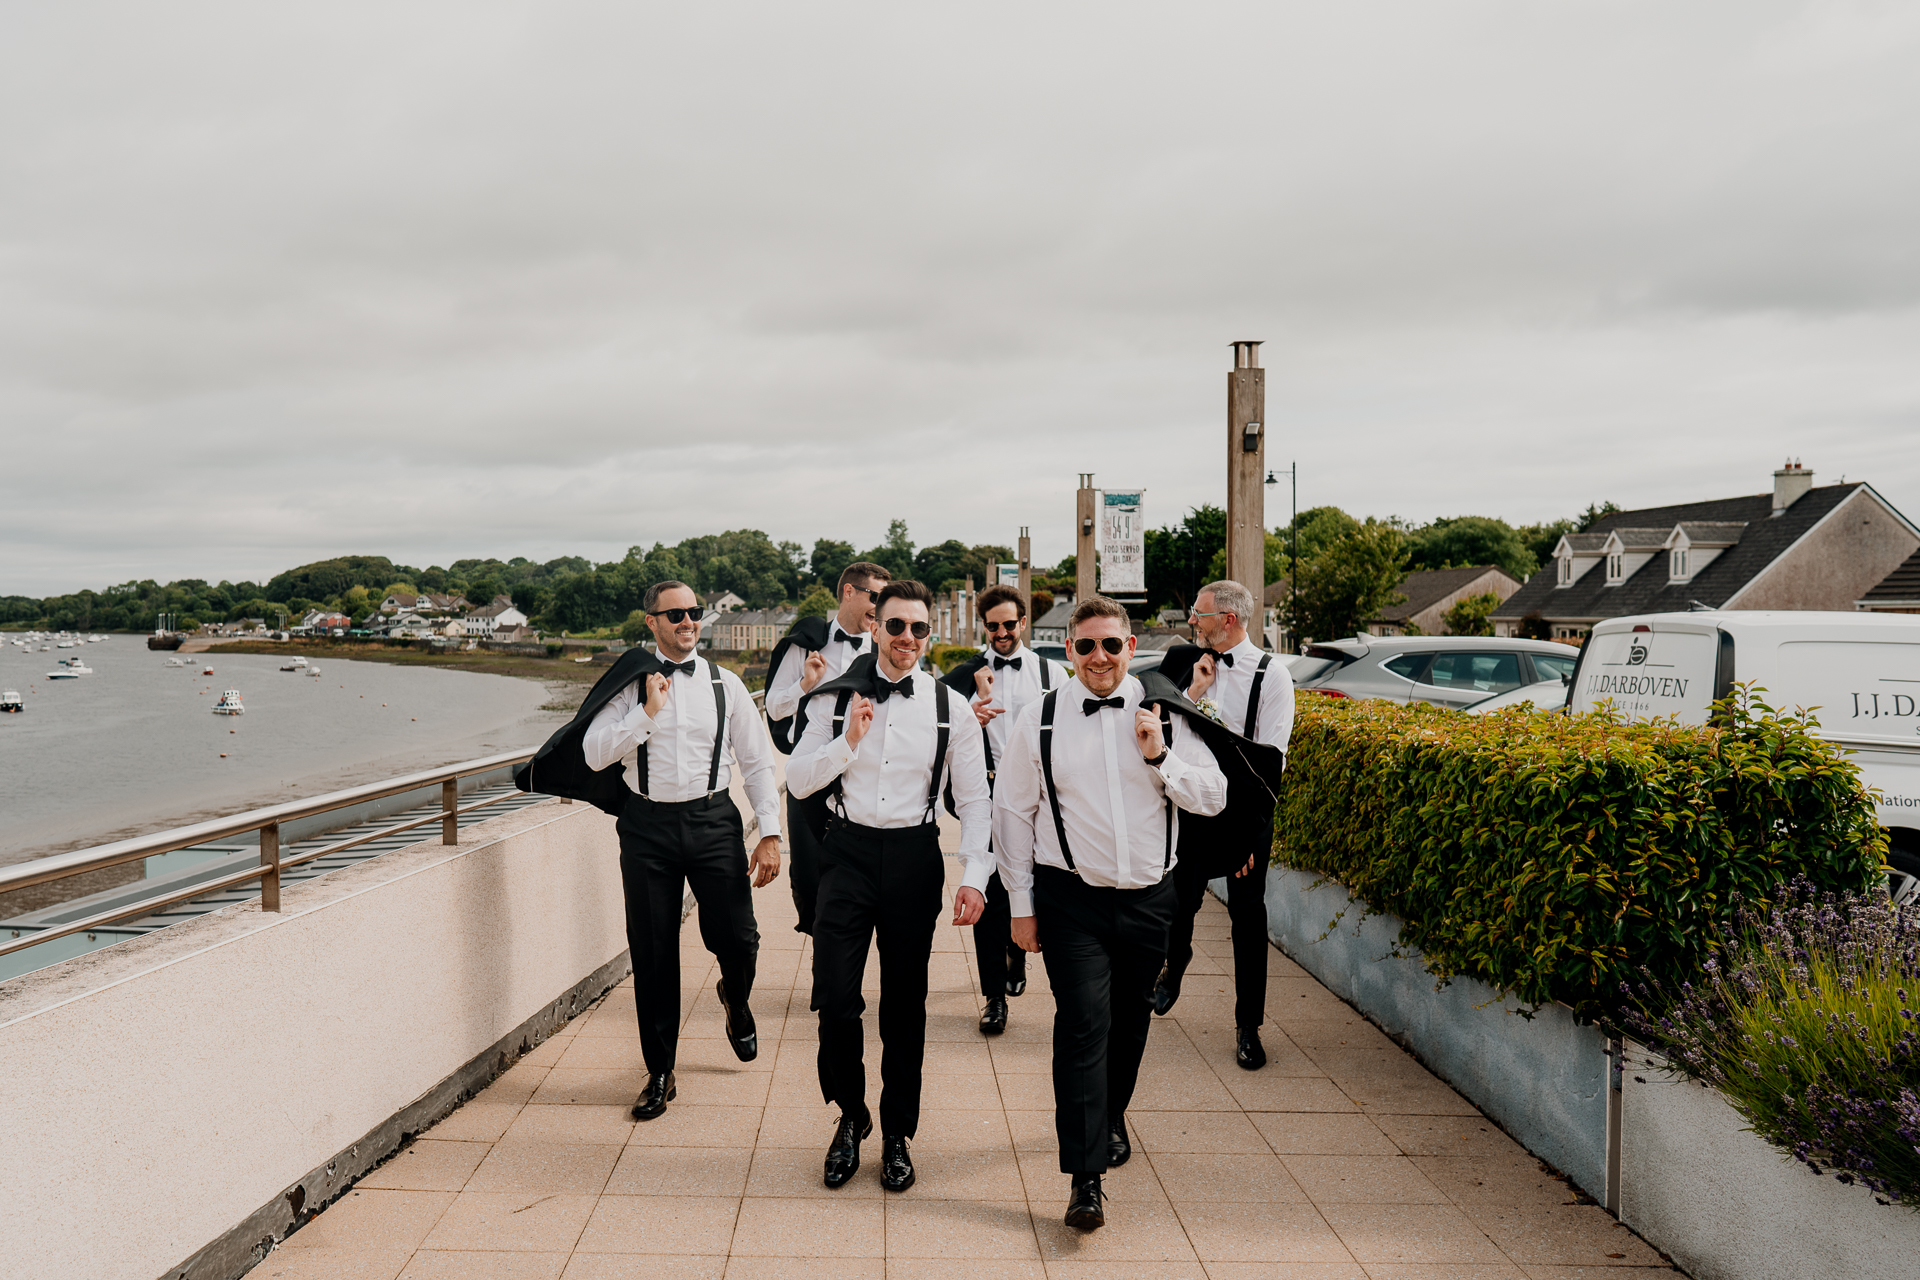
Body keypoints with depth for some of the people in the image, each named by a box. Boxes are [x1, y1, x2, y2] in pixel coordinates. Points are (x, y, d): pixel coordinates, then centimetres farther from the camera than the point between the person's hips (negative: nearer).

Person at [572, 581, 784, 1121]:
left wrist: (770, 833, -1)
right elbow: (594, 754, -6)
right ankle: (659, 1073, 24)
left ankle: (735, 999, 35)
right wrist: (646, 712, -15)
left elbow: (757, 762, 5)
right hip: (648, 825, 0)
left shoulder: (725, 685, 4)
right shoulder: (630, 686, 2)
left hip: (713, 820, 0)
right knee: (652, 954, 7)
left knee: (736, 939, -4)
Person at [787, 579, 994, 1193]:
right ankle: (850, 1115, 24)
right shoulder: (836, 699, 2)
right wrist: (848, 741, -14)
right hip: (847, 851, 0)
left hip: (913, 856, 0)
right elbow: (798, 781, 1)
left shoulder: (949, 706, 1)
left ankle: (897, 1134, 27)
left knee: (905, 1002, 8)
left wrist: (974, 877, -8)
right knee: (835, 998, -3)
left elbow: (975, 799, 2)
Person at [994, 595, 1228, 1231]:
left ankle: (1111, 1119, 43)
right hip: (1071, 899, -2)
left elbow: (1214, 797, 2)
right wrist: (1021, 904, 2)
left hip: (1148, 897, 3)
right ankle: (1085, 1177, -4)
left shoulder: (1165, 715, 1)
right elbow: (1012, 812, 3)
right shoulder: (1040, 720, -3)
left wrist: (1160, 757, -14)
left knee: (1129, 1021, 16)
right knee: (1083, 1024, -10)